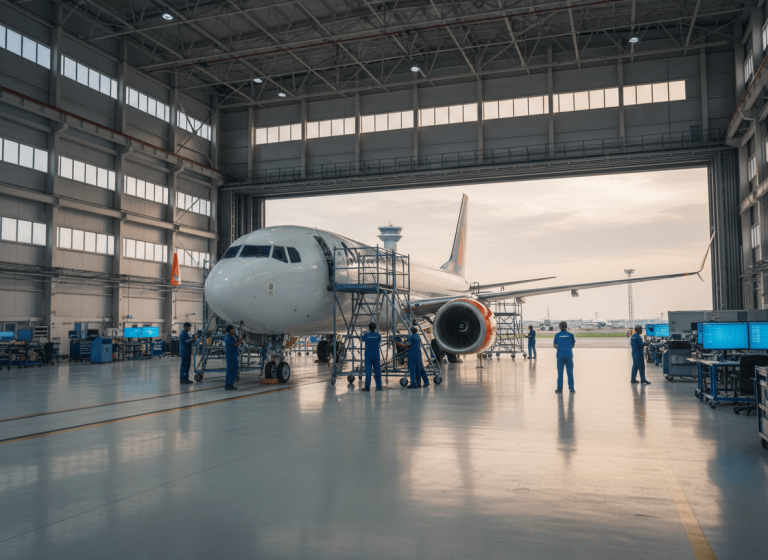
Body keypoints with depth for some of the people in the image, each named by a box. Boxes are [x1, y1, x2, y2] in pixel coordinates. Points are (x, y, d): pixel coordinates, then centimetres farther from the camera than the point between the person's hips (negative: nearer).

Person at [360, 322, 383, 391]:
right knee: (377, 371, 6)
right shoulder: (378, 335, 1)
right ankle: (379, 386, 8)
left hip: (368, 356, -2)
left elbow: (361, 339, 18)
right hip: (376, 355, 2)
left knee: (368, 371, -2)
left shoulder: (366, 335, -3)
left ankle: (367, 386, -4)